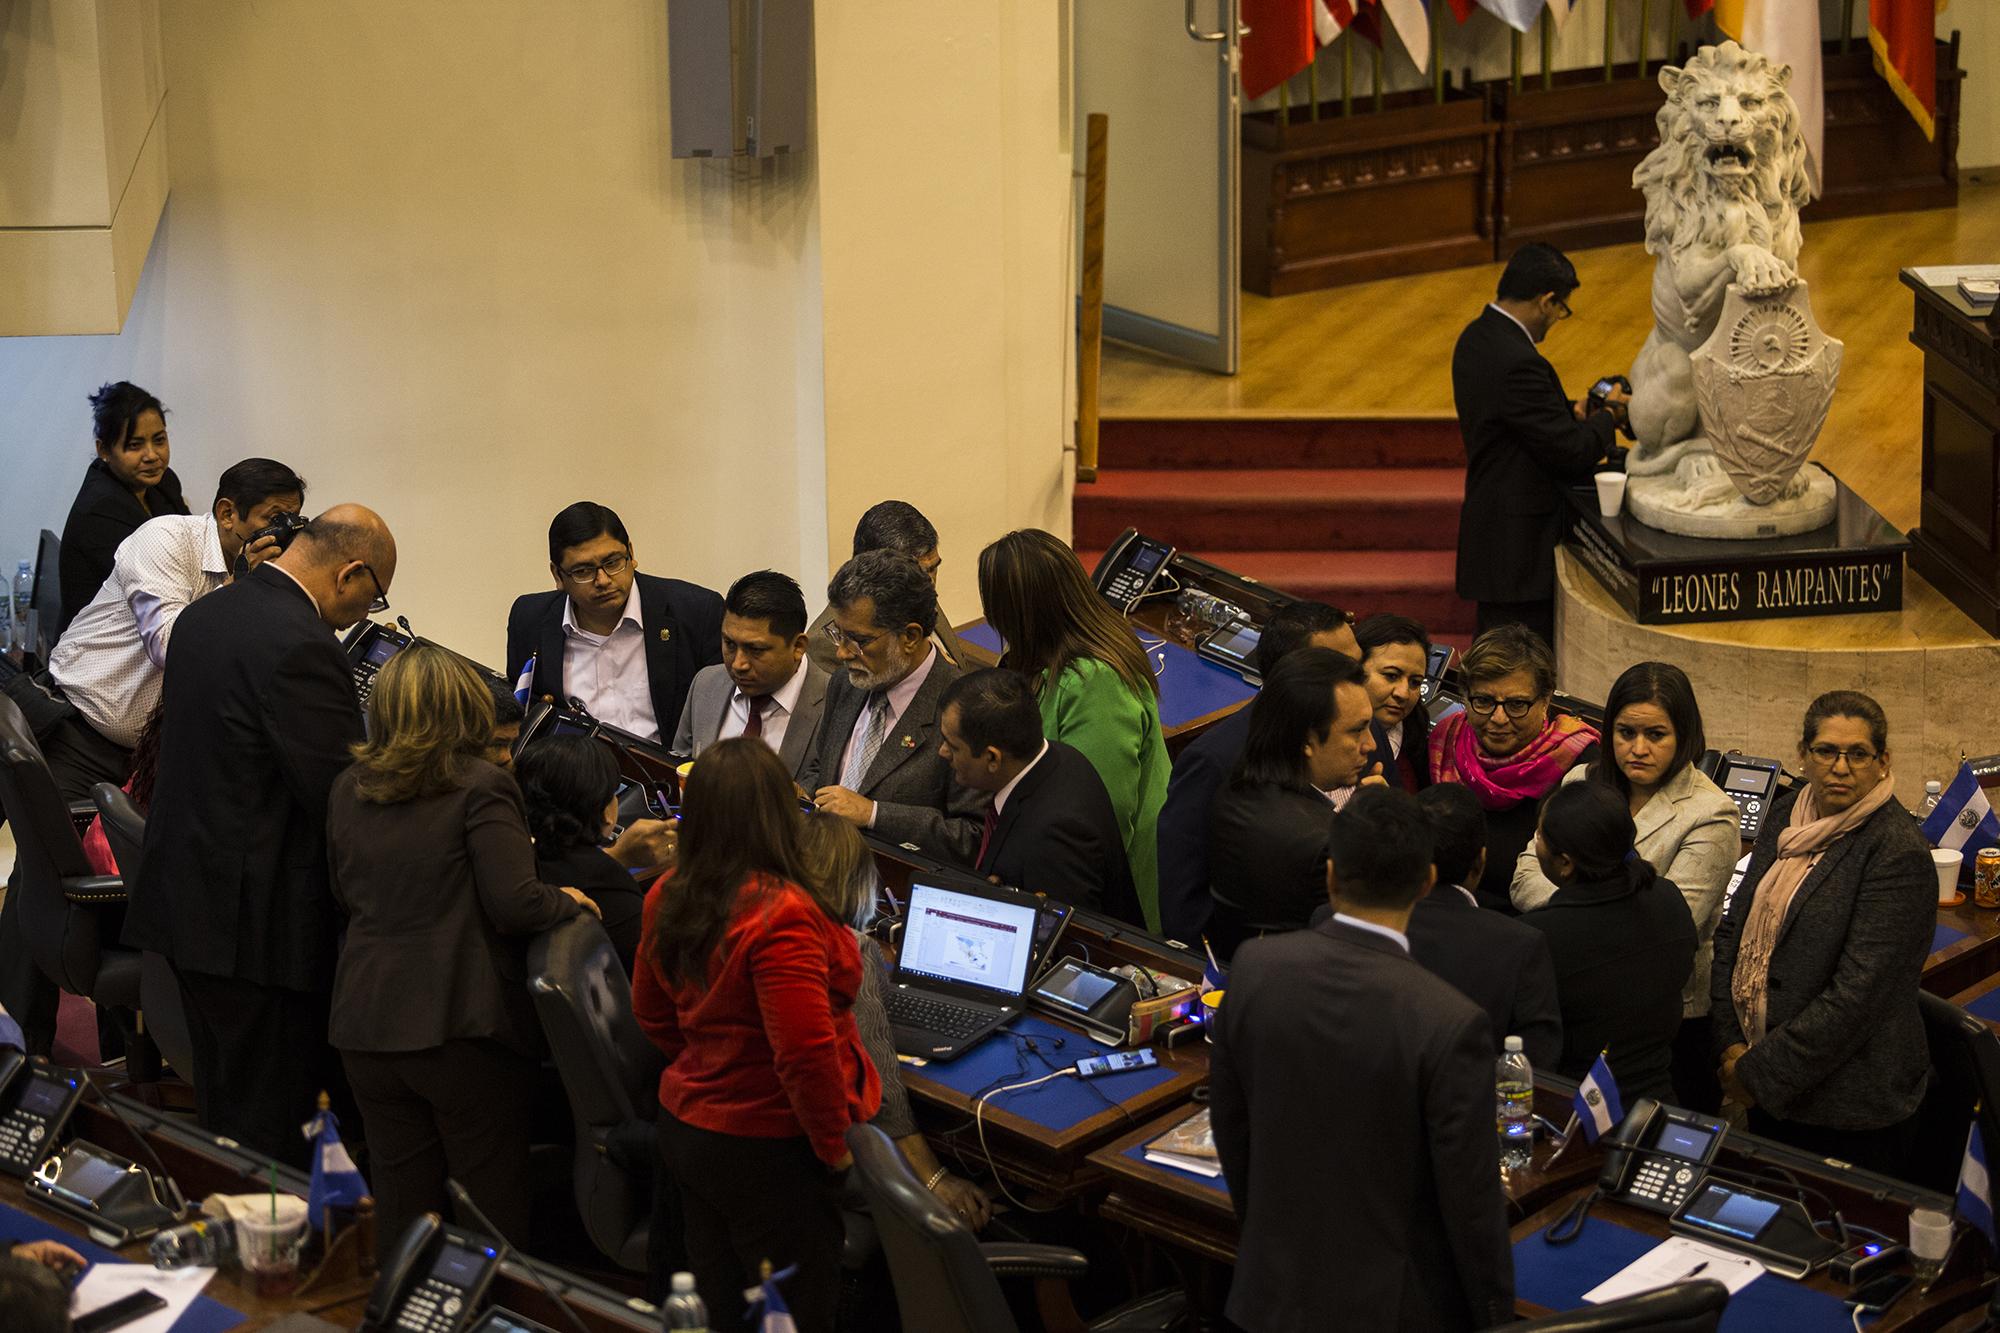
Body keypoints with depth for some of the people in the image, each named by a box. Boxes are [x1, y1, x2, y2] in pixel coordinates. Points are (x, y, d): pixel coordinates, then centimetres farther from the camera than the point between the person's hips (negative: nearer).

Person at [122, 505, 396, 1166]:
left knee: (223, 1116, 20)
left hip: (186, 900, 9)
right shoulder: (302, 648, -21)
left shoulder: (205, 613, 9)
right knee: (269, 1133, 0)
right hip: (258, 920, -9)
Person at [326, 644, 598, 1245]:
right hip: (461, 1024, -5)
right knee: (492, 1205, 7)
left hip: (366, 1024, 5)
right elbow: (515, 902, -17)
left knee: (400, 1206, 13)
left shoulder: (347, 789, 8)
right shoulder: (480, 786, -10)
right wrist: (567, 900, 1)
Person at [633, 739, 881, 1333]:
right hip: (766, 1149, -8)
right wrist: (834, 1143, -12)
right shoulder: (779, 913, -27)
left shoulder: (667, 897, -1)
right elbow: (805, 1050, -25)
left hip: (684, 1126, 8)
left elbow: (652, 1015, 13)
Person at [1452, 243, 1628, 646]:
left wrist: (1574, 412, 7)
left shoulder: (1476, 338, 7)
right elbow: (1573, 453, -19)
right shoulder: (1518, 363, -24)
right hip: (1519, 547, -10)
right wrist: (1609, 415, -1)